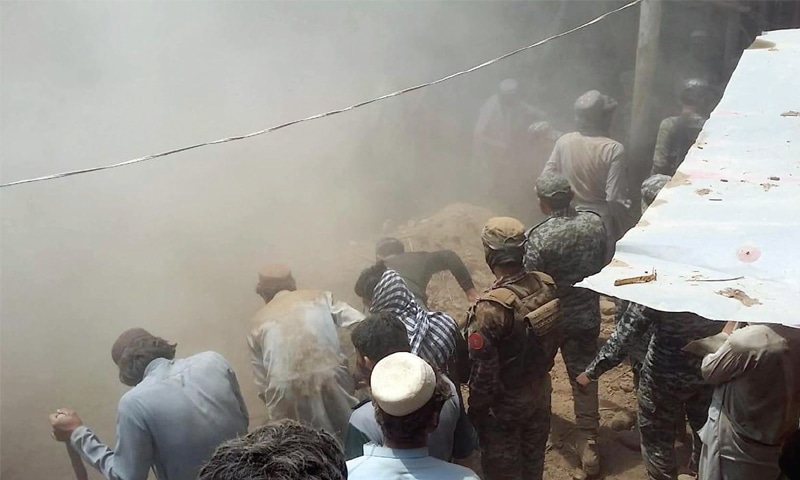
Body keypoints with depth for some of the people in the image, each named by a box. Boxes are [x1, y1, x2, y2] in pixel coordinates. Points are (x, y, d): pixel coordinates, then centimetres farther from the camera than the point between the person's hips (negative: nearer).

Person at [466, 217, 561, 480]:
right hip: (540, 390, 6)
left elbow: (483, 372, -24)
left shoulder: (491, 308, -32)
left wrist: (475, 411, -9)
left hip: (505, 402, -6)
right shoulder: (548, 285, -12)